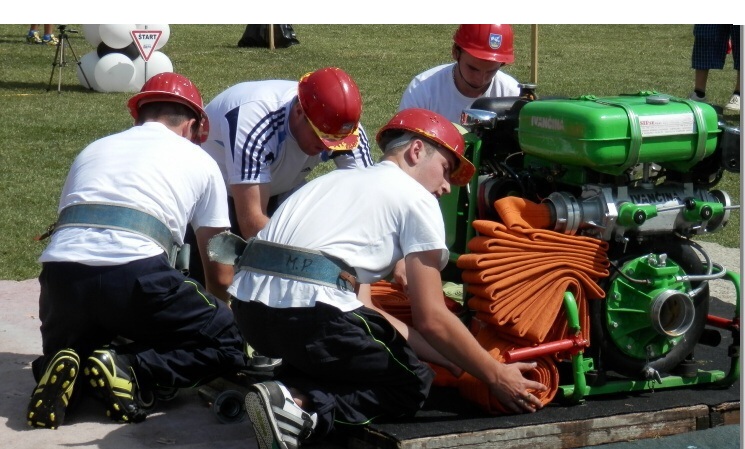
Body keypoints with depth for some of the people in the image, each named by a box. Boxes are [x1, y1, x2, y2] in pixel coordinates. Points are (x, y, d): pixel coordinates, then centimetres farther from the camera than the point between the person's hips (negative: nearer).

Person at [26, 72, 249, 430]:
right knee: (231, 342, 11)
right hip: (135, 275, -4)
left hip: (59, 273, 5)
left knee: (67, 348, 34)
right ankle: (133, 371, -11)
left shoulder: (92, 150, 31)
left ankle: (66, 371, -2)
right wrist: (212, 313, 44)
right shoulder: (199, 161, 21)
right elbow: (221, 277, 23)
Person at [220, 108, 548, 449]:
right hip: (307, 309, -8)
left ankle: (290, 391, 4)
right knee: (412, 382, 11)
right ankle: (305, 405, -12)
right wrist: (496, 376, 14)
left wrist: (448, 359, 26)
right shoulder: (416, 199, 8)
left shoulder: (340, 179, 31)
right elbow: (431, 318, 3)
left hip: (246, 306, 8)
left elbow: (359, 306, 27)